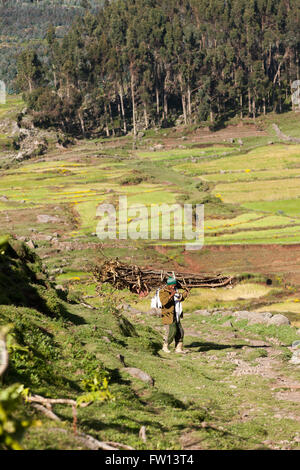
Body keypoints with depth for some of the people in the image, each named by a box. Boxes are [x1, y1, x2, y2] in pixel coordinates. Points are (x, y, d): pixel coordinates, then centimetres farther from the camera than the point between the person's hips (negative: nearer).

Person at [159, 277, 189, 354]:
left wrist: (185, 293, 12)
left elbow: (180, 299, 28)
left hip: (176, 316, 8)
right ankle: (165, 347, 3)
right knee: (172, 331, -13)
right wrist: (171, 295, -36)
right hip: (168, 316, -8)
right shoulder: (163, 292, -12)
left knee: (180, 332, 5)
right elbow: (164, 302, -29)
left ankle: (178, 348, 11)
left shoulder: (175, 290, 13)